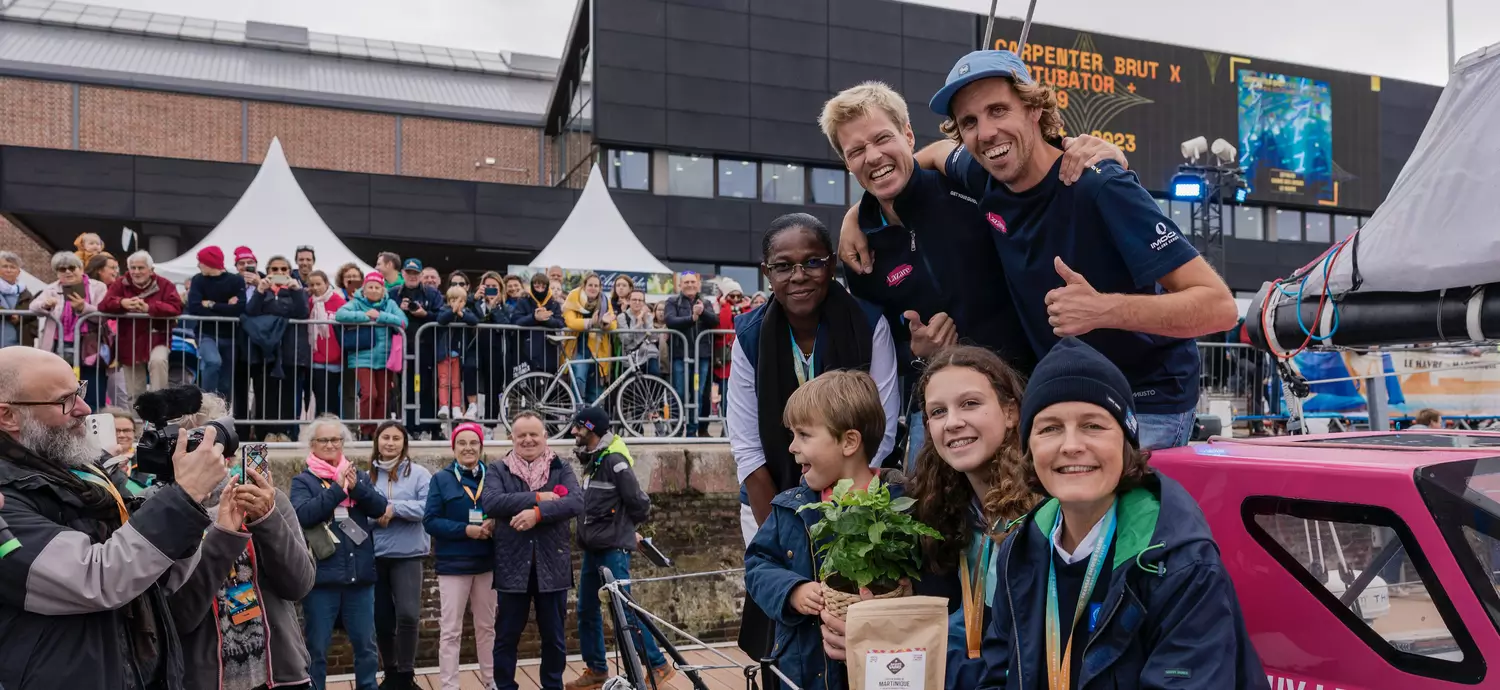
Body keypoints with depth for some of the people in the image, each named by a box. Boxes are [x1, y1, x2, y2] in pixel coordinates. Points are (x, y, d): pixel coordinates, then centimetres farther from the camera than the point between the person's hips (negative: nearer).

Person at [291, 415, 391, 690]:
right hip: (322, 576, -3)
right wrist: (337, 488, -20)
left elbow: (379, 507, -2)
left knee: (366, 645, 11)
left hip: (360, 574, 3)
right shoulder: (303, 480, 1)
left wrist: (356, 487, -17)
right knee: (317, 648, 6)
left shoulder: (358, 475, 11)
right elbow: (303, 514, -16)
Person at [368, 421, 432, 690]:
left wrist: (394, 508, -18)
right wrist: (374, 515, -14)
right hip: (374, 555, 3)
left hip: (408, 554, -3)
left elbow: (429, 507, -12)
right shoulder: (367, 476, 6)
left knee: (407, 615, -14)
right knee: (382, 619, 10)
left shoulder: (419, 473, -3)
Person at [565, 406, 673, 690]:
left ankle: (659, 666, 3)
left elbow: (639, 502, -16)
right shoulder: (592, 459, 11)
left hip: (613, 548, -9)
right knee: (586, 610, 13)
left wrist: (627, 528, 2)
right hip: (593, 546, 9)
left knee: (625, 610, -6)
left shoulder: (614, 460, -16)